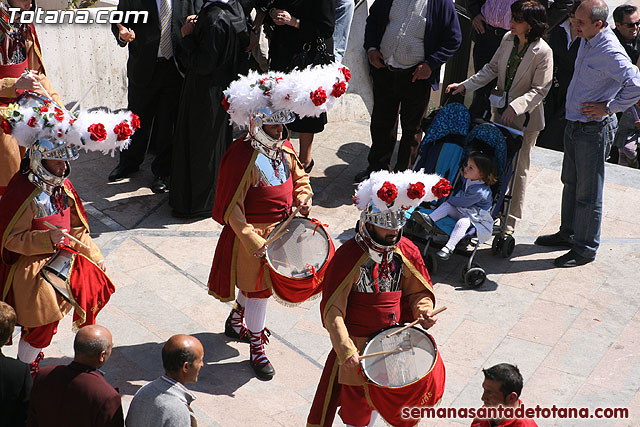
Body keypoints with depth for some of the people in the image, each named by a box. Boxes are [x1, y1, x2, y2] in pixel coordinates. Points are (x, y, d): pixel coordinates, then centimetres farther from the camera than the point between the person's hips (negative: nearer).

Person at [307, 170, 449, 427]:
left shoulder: (406, 251, -3)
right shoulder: (348, 257, -18)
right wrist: (346, 350, -28)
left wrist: (423, 310, -13)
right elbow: (332, 310, -18)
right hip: (358, 345, -4)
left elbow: (419, 291, 9)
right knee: (356, 404, 10)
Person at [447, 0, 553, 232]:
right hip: (501, 111, 6)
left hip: (526, 118, -6)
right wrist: (465, 85, 2)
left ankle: (510, 221, 13)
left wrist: (515, 107, -28)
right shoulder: (508, 39, -2)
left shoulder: (543, 52, -20)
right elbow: (492, 68, 9)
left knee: (518, 169, 4)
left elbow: (539, 90, -17)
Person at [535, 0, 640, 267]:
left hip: (594, 130, -9)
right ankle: (568, 233, 37)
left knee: (588, 192, 1)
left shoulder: (610, 52, -23)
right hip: (574, 124, 9)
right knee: (571, 183, 21)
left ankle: (586, 248, 14)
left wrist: (609, 107, -19)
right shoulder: (587, 41, 6)